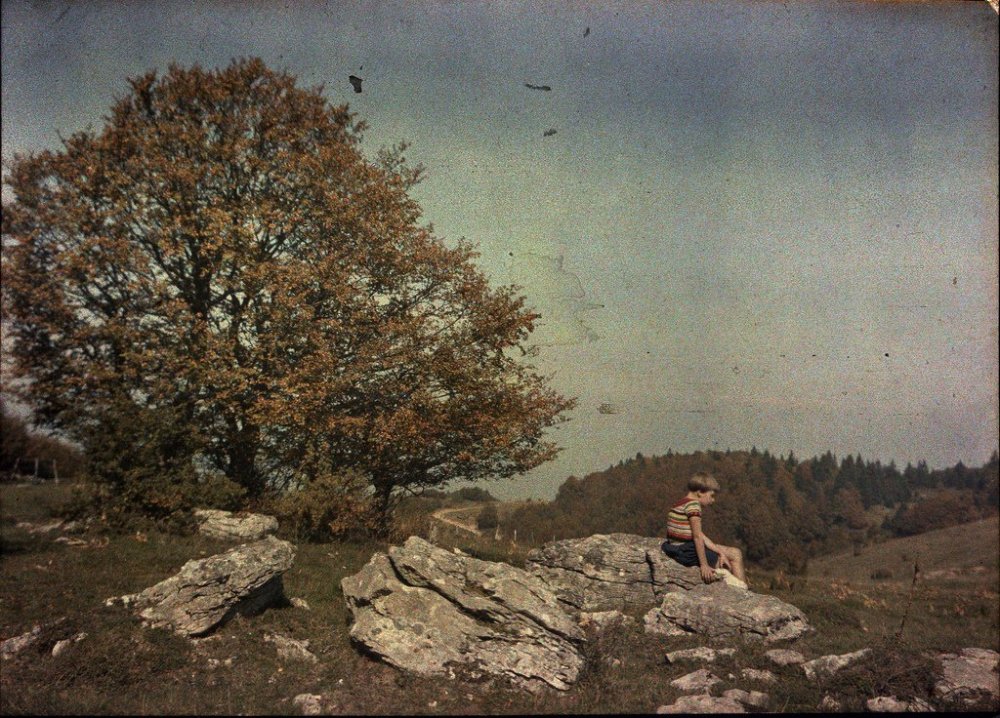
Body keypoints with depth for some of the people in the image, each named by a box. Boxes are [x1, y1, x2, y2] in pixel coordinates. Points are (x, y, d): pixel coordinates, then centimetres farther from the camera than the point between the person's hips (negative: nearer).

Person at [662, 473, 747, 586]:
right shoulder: (693, 504, -15)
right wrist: (704, 565, -19)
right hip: (686, 552, -10)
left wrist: (720, 552, 3)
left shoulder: (681, 504, 14)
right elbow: (697, 537, -19)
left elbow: (700, 535, 10)